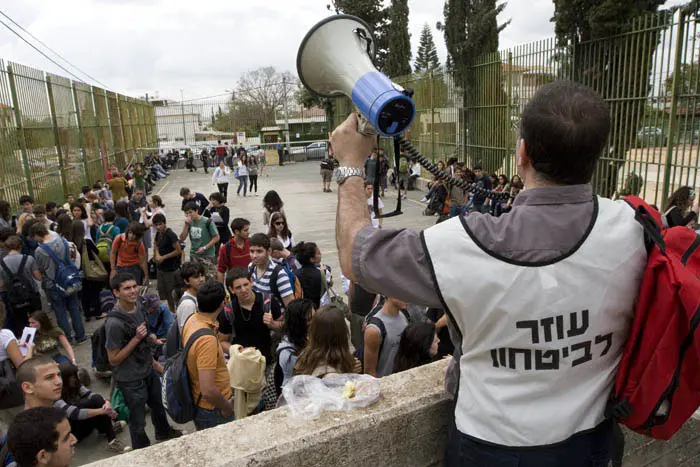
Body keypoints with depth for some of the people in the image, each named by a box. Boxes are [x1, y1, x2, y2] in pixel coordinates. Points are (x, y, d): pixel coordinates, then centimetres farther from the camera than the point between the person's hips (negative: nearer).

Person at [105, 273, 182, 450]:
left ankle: (163, 431, 57)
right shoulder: (114, 322, -30)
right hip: (131, 380, -8)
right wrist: (137, 338, -29)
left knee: (158, 404, 30)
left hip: (148, 371, 8)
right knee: (138, 421, 13)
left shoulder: (139, 309, -5)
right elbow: (113, 359, -23)